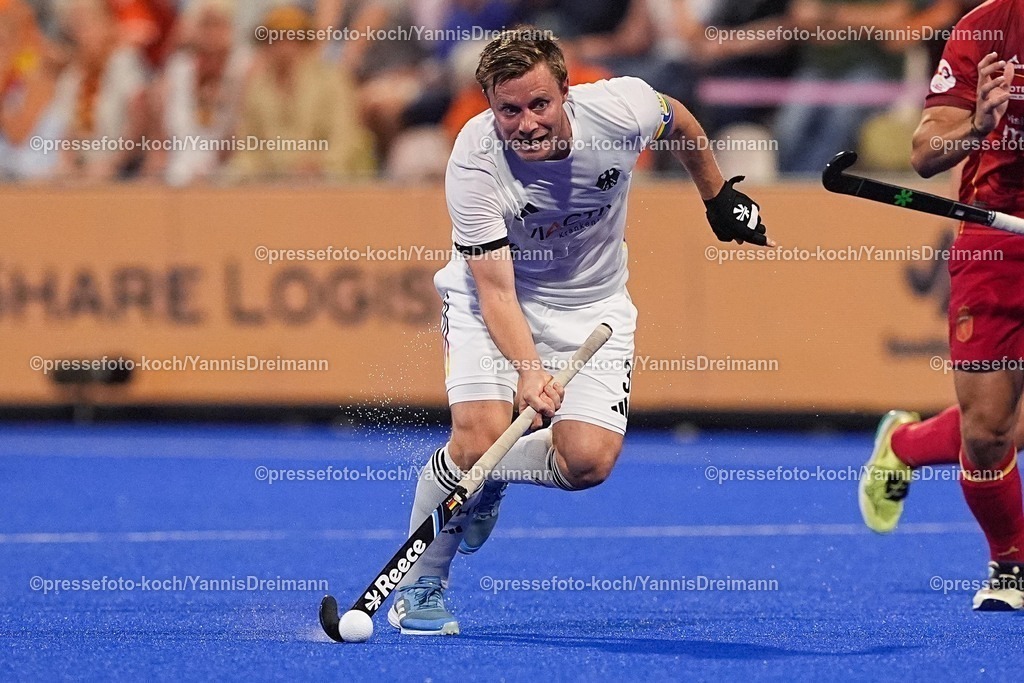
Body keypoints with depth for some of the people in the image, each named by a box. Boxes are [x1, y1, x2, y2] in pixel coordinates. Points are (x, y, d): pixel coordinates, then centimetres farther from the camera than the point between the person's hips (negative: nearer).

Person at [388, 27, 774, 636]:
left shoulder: (623, 108, -23)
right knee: (481, 437, -24)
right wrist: (528, 370, -46)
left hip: (593, 300, 2)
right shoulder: (474, 164, -29)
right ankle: (419, 586, -2)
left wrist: (720, 196, 15)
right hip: (493, 295, -2)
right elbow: (496, 290, -30)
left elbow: (678, 121, 3)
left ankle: (490, 477, 17)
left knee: (589, 460, -17)